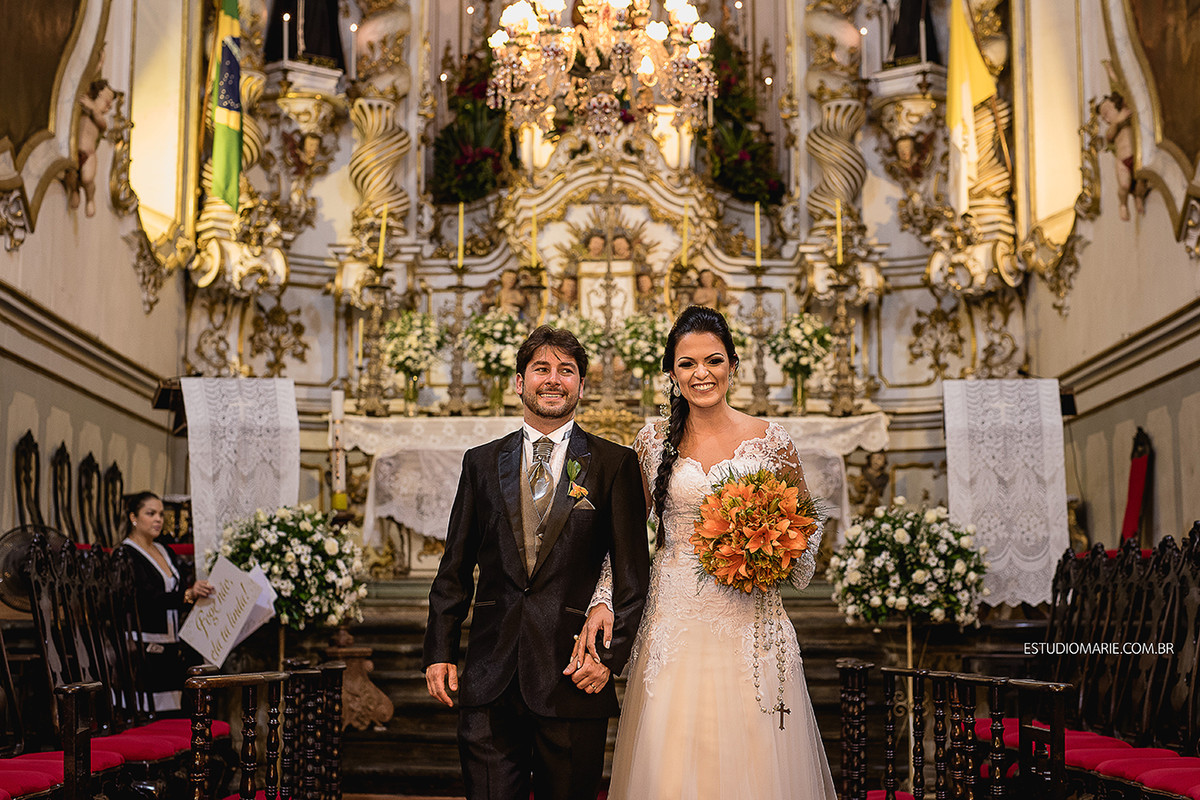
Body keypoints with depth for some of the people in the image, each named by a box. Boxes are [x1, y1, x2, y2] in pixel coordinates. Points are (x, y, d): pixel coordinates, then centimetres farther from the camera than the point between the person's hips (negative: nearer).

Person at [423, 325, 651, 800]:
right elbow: (455, 568, 12)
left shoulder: (614, 465, 4)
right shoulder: (482, 463, 11)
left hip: (573, 677, -2)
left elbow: (632, 574, 1)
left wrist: (610, 655, -8)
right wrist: (440, 650, 5)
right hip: (489, 679, 2)